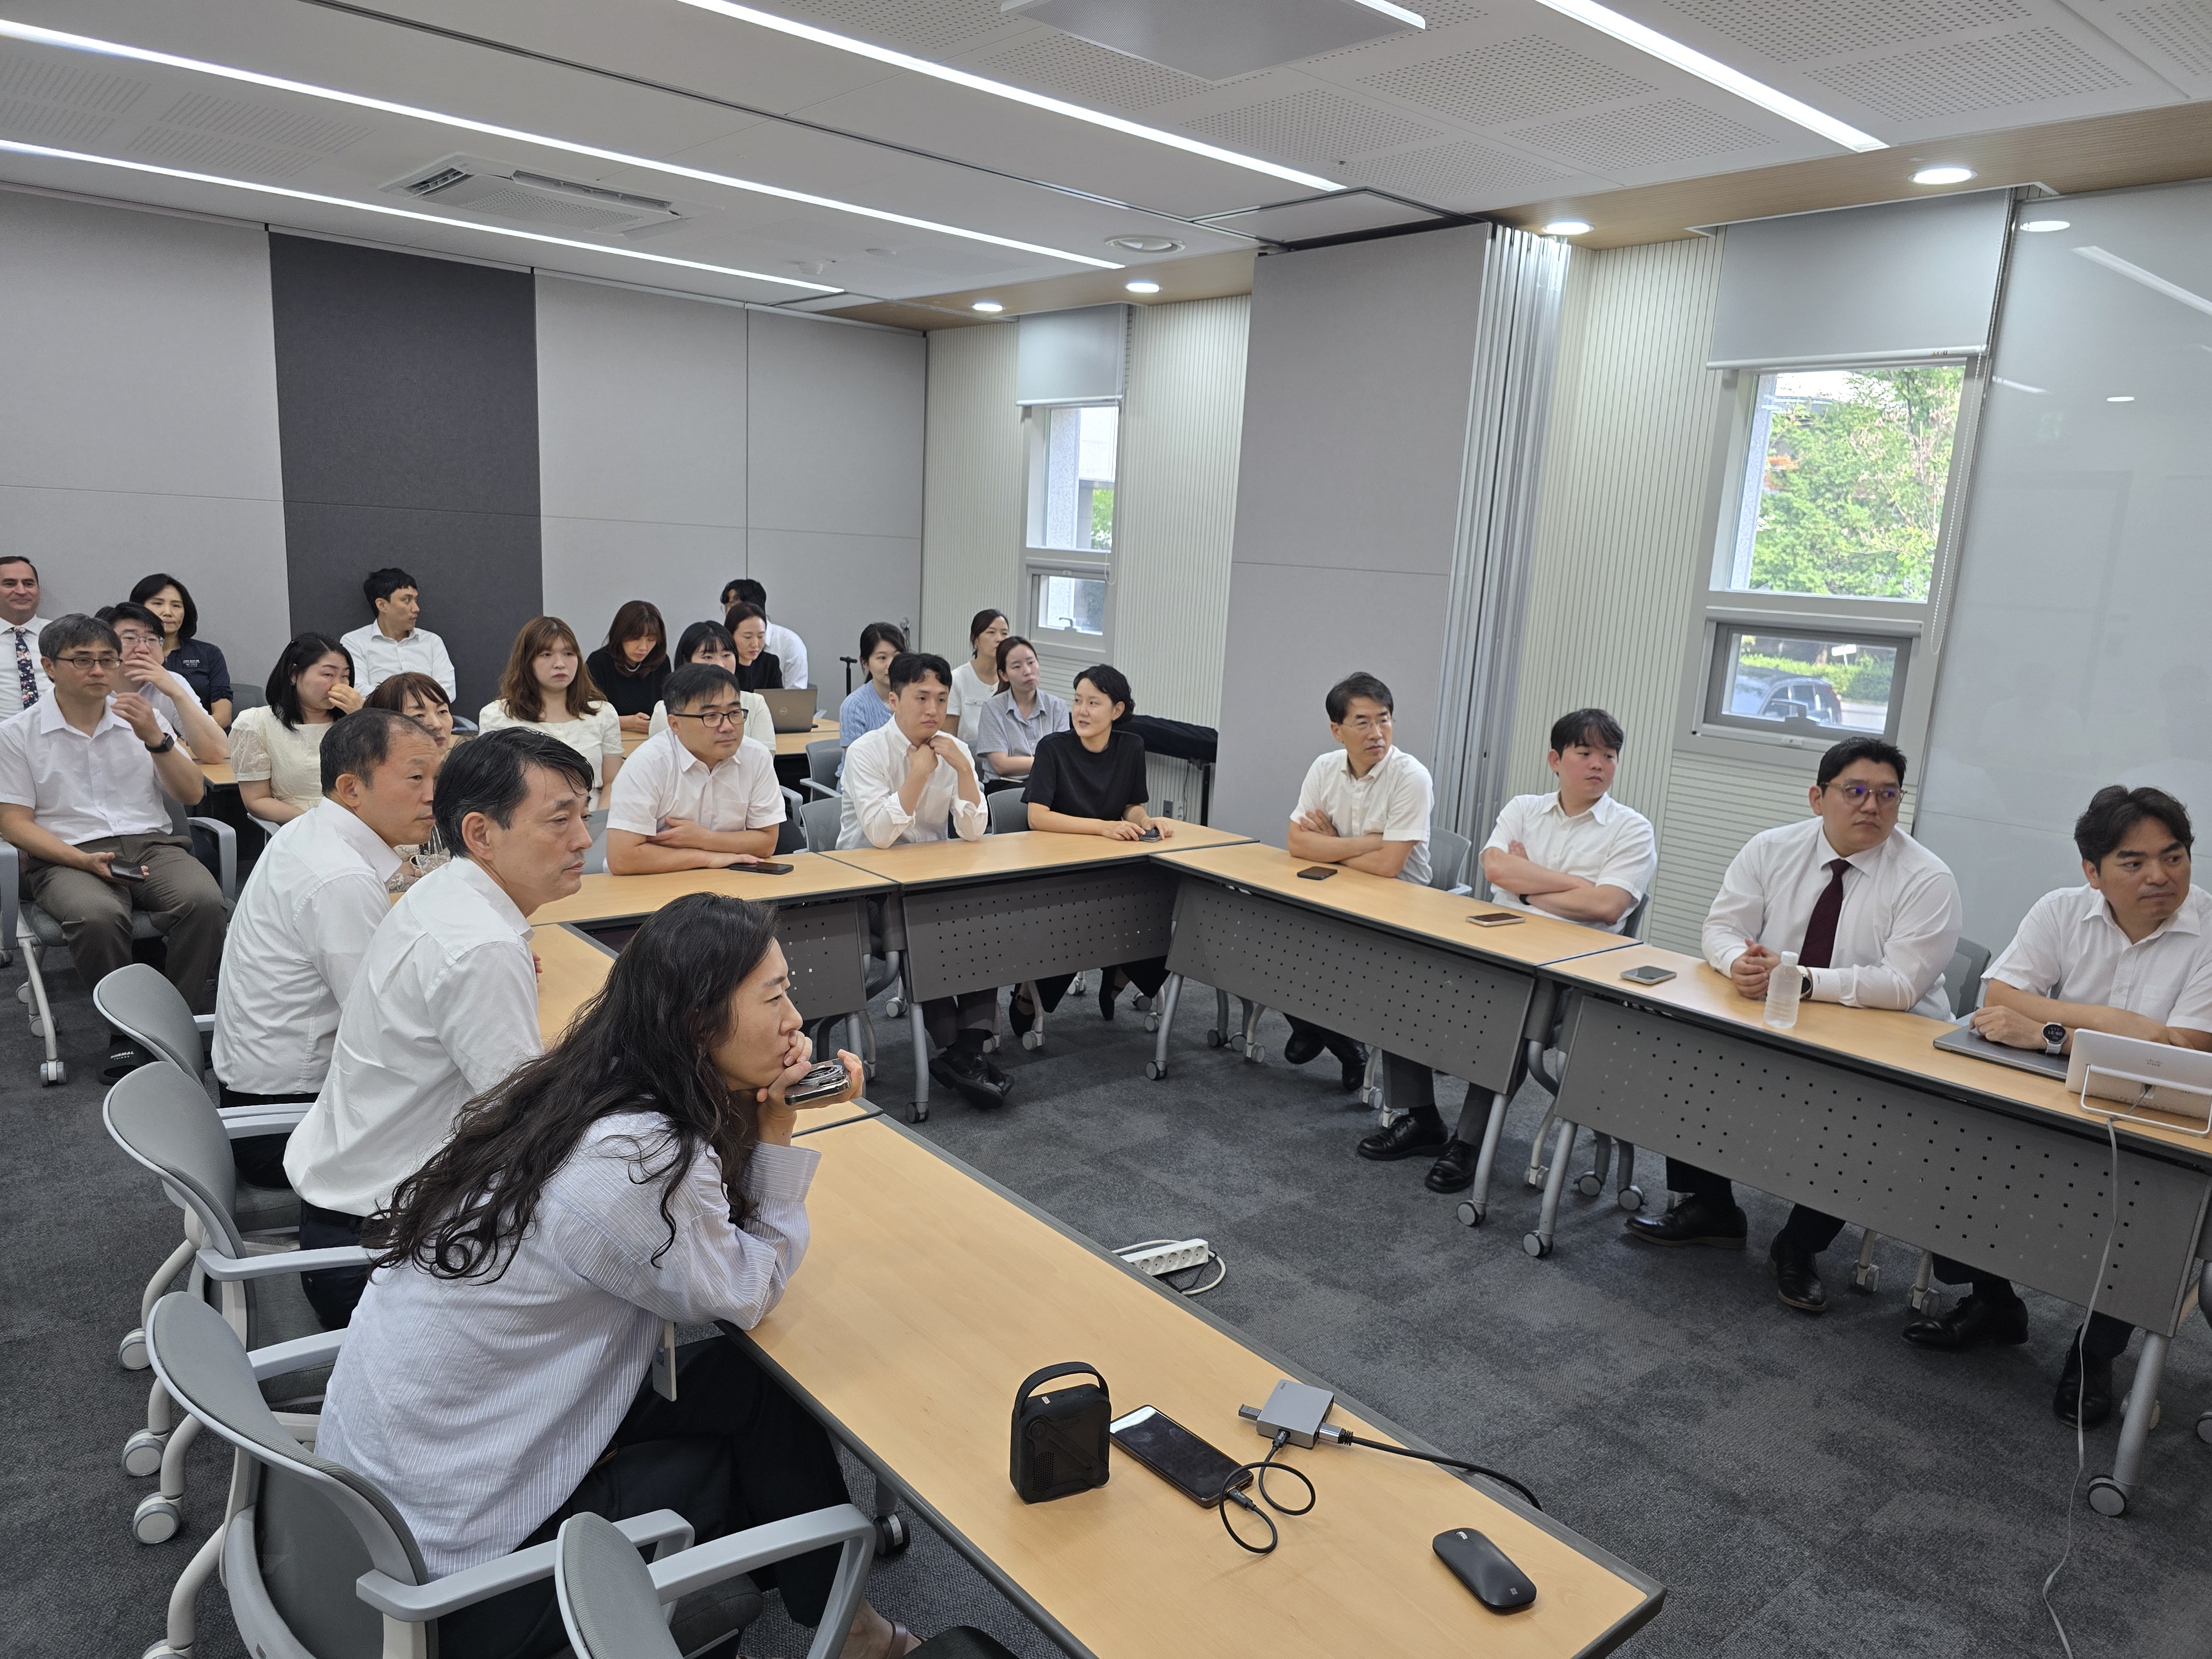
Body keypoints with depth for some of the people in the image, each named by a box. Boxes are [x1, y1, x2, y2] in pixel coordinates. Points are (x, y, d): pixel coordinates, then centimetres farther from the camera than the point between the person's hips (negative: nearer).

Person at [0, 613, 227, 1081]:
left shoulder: (142, 720, 15)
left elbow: (192, 795, 8)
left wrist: (155, 738, -9)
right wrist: (85, 861, -14)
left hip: (151, 844, 2)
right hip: (67, 857, -2)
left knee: (204, 900, -32)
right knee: (98, 916, -37)